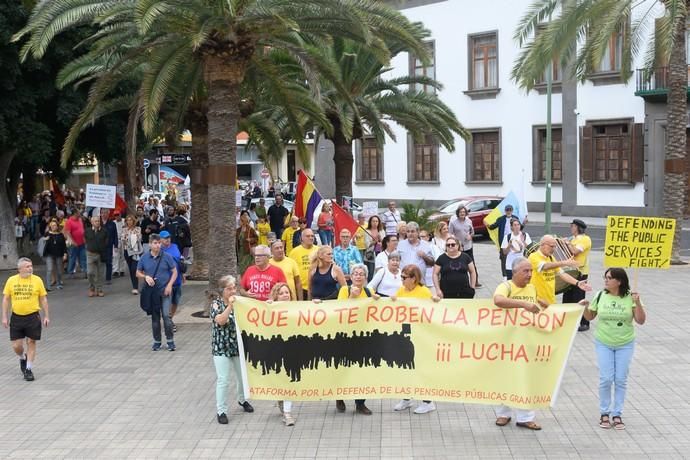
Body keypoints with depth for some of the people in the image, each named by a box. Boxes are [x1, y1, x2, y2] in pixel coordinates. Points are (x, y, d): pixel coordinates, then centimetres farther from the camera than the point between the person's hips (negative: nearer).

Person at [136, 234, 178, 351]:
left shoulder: (166, 256, -4)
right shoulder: (144, 258, 1)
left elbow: (174, 272, 1)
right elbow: (138, 273, 10)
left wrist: (169, 285, -11)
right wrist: (146, 277, -11)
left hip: (165, 291, -2)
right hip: (151, 292, 2)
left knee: (166, 315, -9)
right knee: (155, 317, 9)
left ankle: (170, 341, 2)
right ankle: (157, 341, 19)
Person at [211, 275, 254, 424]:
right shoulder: (216, 304, -8)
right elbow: (220, 321, -23)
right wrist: (230, 306, -30)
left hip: (239, 346, 5)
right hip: (221, 348, -4)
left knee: (243, 376, 15)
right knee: (223, 380, -6)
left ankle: (242, 399, 40)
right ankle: (221, 411, 3)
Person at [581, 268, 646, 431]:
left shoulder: (630, 297, -8)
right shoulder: (601, 295, -4)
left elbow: (641, 321, -10)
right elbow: (590, 317, 7)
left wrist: (637, 303, -23)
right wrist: (585, 307, -13)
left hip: (625, 345, 0)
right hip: (603, 344, 1)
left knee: (621, 380, 3)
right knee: (606, 379, -3)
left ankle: (617, 414, 15)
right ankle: (604, 413, 13)